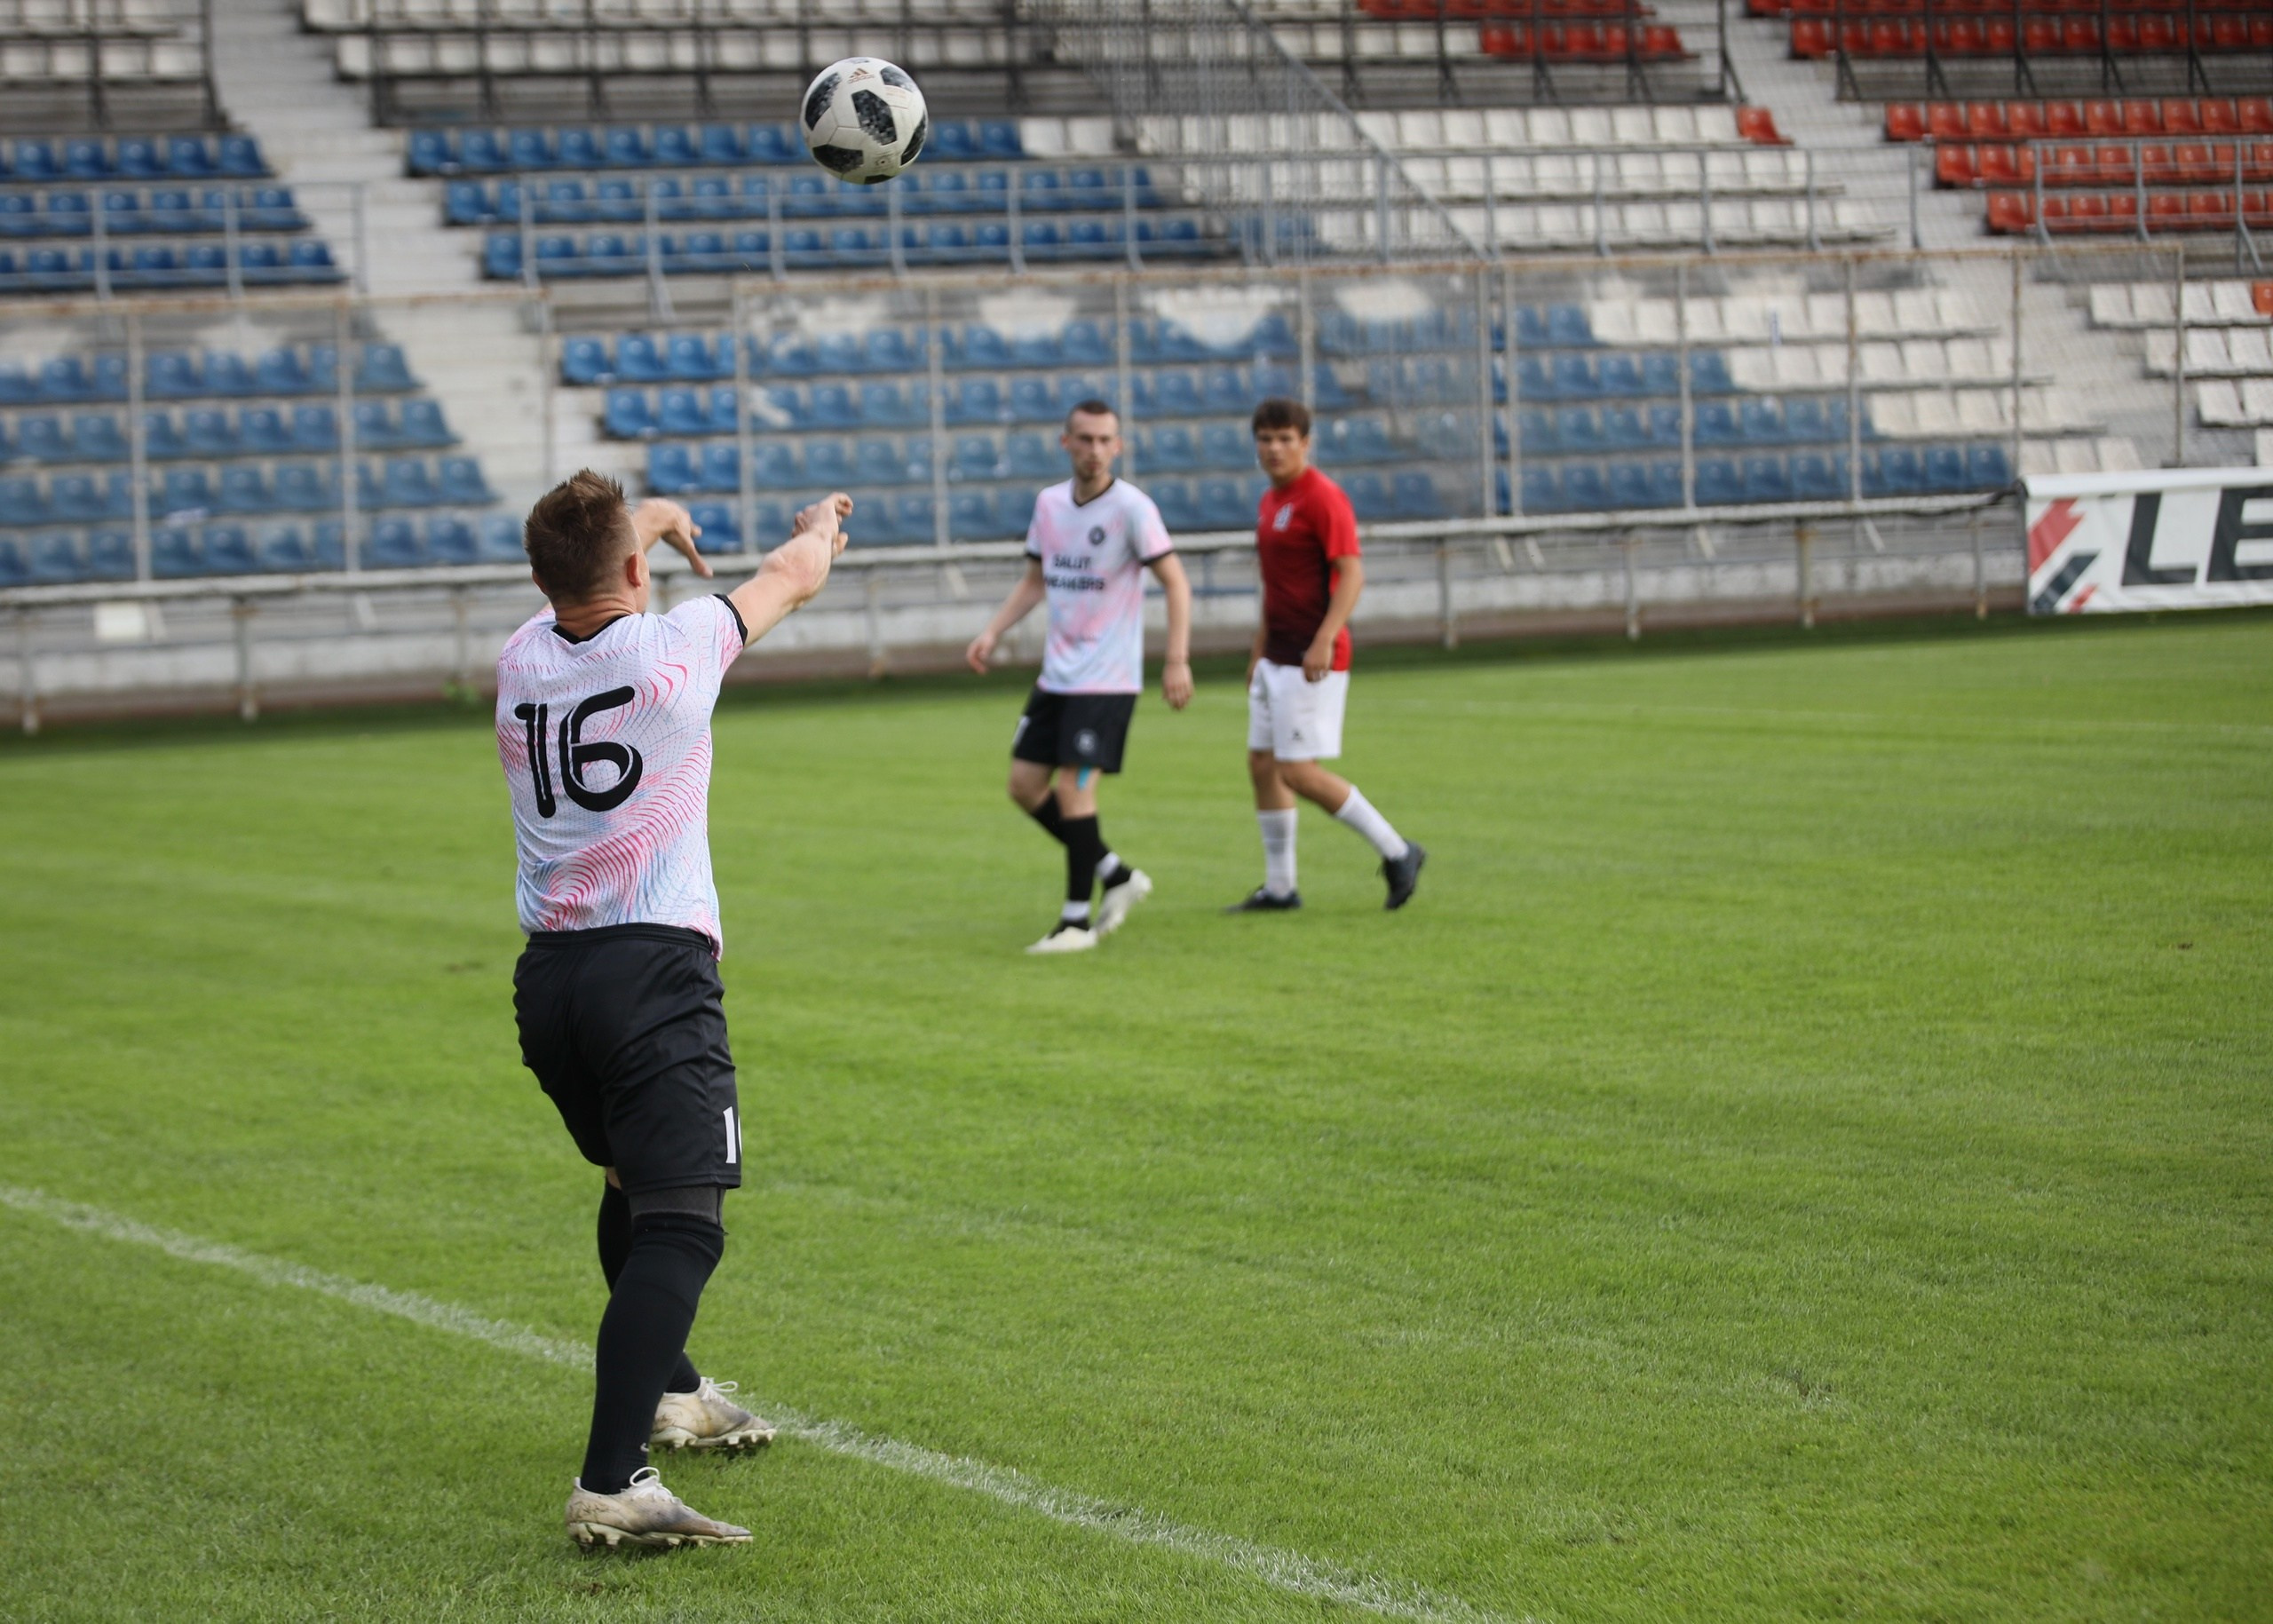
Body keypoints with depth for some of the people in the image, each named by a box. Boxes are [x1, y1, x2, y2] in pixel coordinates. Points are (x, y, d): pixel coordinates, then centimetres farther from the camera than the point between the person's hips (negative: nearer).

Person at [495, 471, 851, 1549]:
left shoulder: (520, 660, 5)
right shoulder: (675, 645, -8)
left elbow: (576, 592, 32)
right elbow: (792, 578, 13)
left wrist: (647, 520, 51)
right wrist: (820, 523, 36)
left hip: (548, 976, 7)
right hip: (655, 969, -7)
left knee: (633, 1187, 27)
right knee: (680, 1227, -13)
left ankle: (667, 1395, 45)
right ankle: (611, 1484, -29)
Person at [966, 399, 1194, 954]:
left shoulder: (1131, 507, -12)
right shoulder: (1049, 504, 7)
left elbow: (1176, 582, -12)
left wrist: (1177, 659, -21)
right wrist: (992, 633, 7)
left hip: (1106, 678, -7)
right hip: (1056, 674, 7)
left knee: (1073, 787, -11)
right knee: (1025, 785, 6)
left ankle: (1077, 921, -1)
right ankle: (1117, 875, 21)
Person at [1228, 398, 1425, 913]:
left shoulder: (1322, 498, -13)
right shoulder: (1270, 502, 15)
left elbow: (1352, 573, -21)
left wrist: (1324, 639, -30)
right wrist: (1259, 652, 24)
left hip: (1313, 660, -9)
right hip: (1277, 658, 9)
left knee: (1298, 772, -11)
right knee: (1262, 765, 9)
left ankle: (1396, 852, -1)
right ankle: (1279, 886, 17)